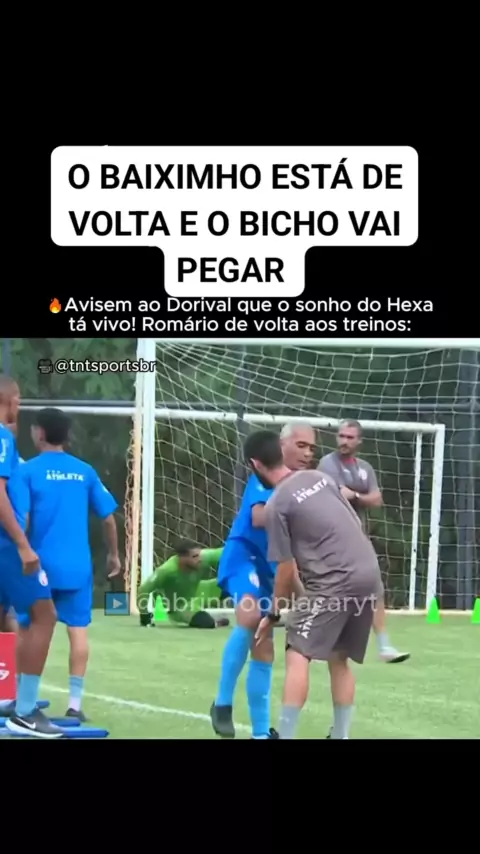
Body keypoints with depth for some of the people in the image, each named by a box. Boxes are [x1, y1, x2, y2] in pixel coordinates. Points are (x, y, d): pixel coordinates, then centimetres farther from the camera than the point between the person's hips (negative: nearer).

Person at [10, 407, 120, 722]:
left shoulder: (27, 471, -4)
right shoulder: (85, 471, 6)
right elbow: (108, 518, 9)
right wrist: (114, 554, 22)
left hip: (40, 564, -2)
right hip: (77, 565, 2)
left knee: (29, 629, 9)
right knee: (78, 630, 3)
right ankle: (75, 703, -1)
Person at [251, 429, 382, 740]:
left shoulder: (277, 504, -5)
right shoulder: (320, 477, 14)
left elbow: (286, 568, -2)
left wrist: (273, 613, 10)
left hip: (335, 580, -7)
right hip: (369, 573, 7)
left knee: (298, 655, -5)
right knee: (339, 659, 17)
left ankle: (286, 736, -10)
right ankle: (341, 735, 16)